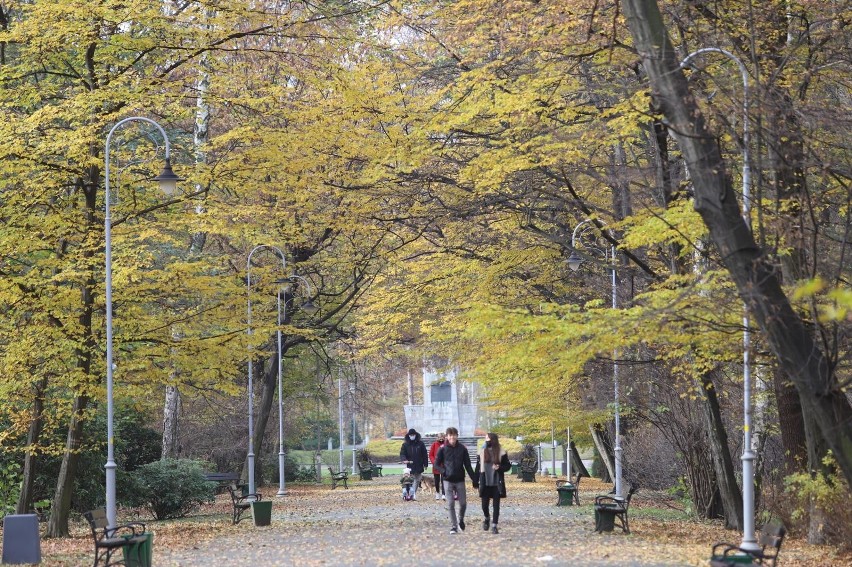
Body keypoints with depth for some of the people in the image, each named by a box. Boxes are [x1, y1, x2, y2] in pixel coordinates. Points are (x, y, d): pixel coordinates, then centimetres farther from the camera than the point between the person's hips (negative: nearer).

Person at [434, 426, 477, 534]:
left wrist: (475, 480, -1)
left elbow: (468, 466, 2)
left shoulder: (462, 449, 0)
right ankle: (453, 526, 4)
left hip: (460, 480, 1)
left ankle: (461, 520, 30)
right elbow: (437, 463, 2)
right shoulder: (443, 449, -3)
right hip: (448, 481, -1)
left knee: (463, 504, 3)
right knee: (450, 505, -3)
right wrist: (444, 471, -16)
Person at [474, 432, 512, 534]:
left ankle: (494, 526, 5)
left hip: (497, 483, -2)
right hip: (485, 483, 2)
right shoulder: (482, 452, 5)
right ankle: (487, 518, 32)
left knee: (496, 504, 0)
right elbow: (478, 467, 6)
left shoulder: (501, 453, -1)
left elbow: (508, 466, 2)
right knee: (484, 504, 3)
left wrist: (499, 468, -18)